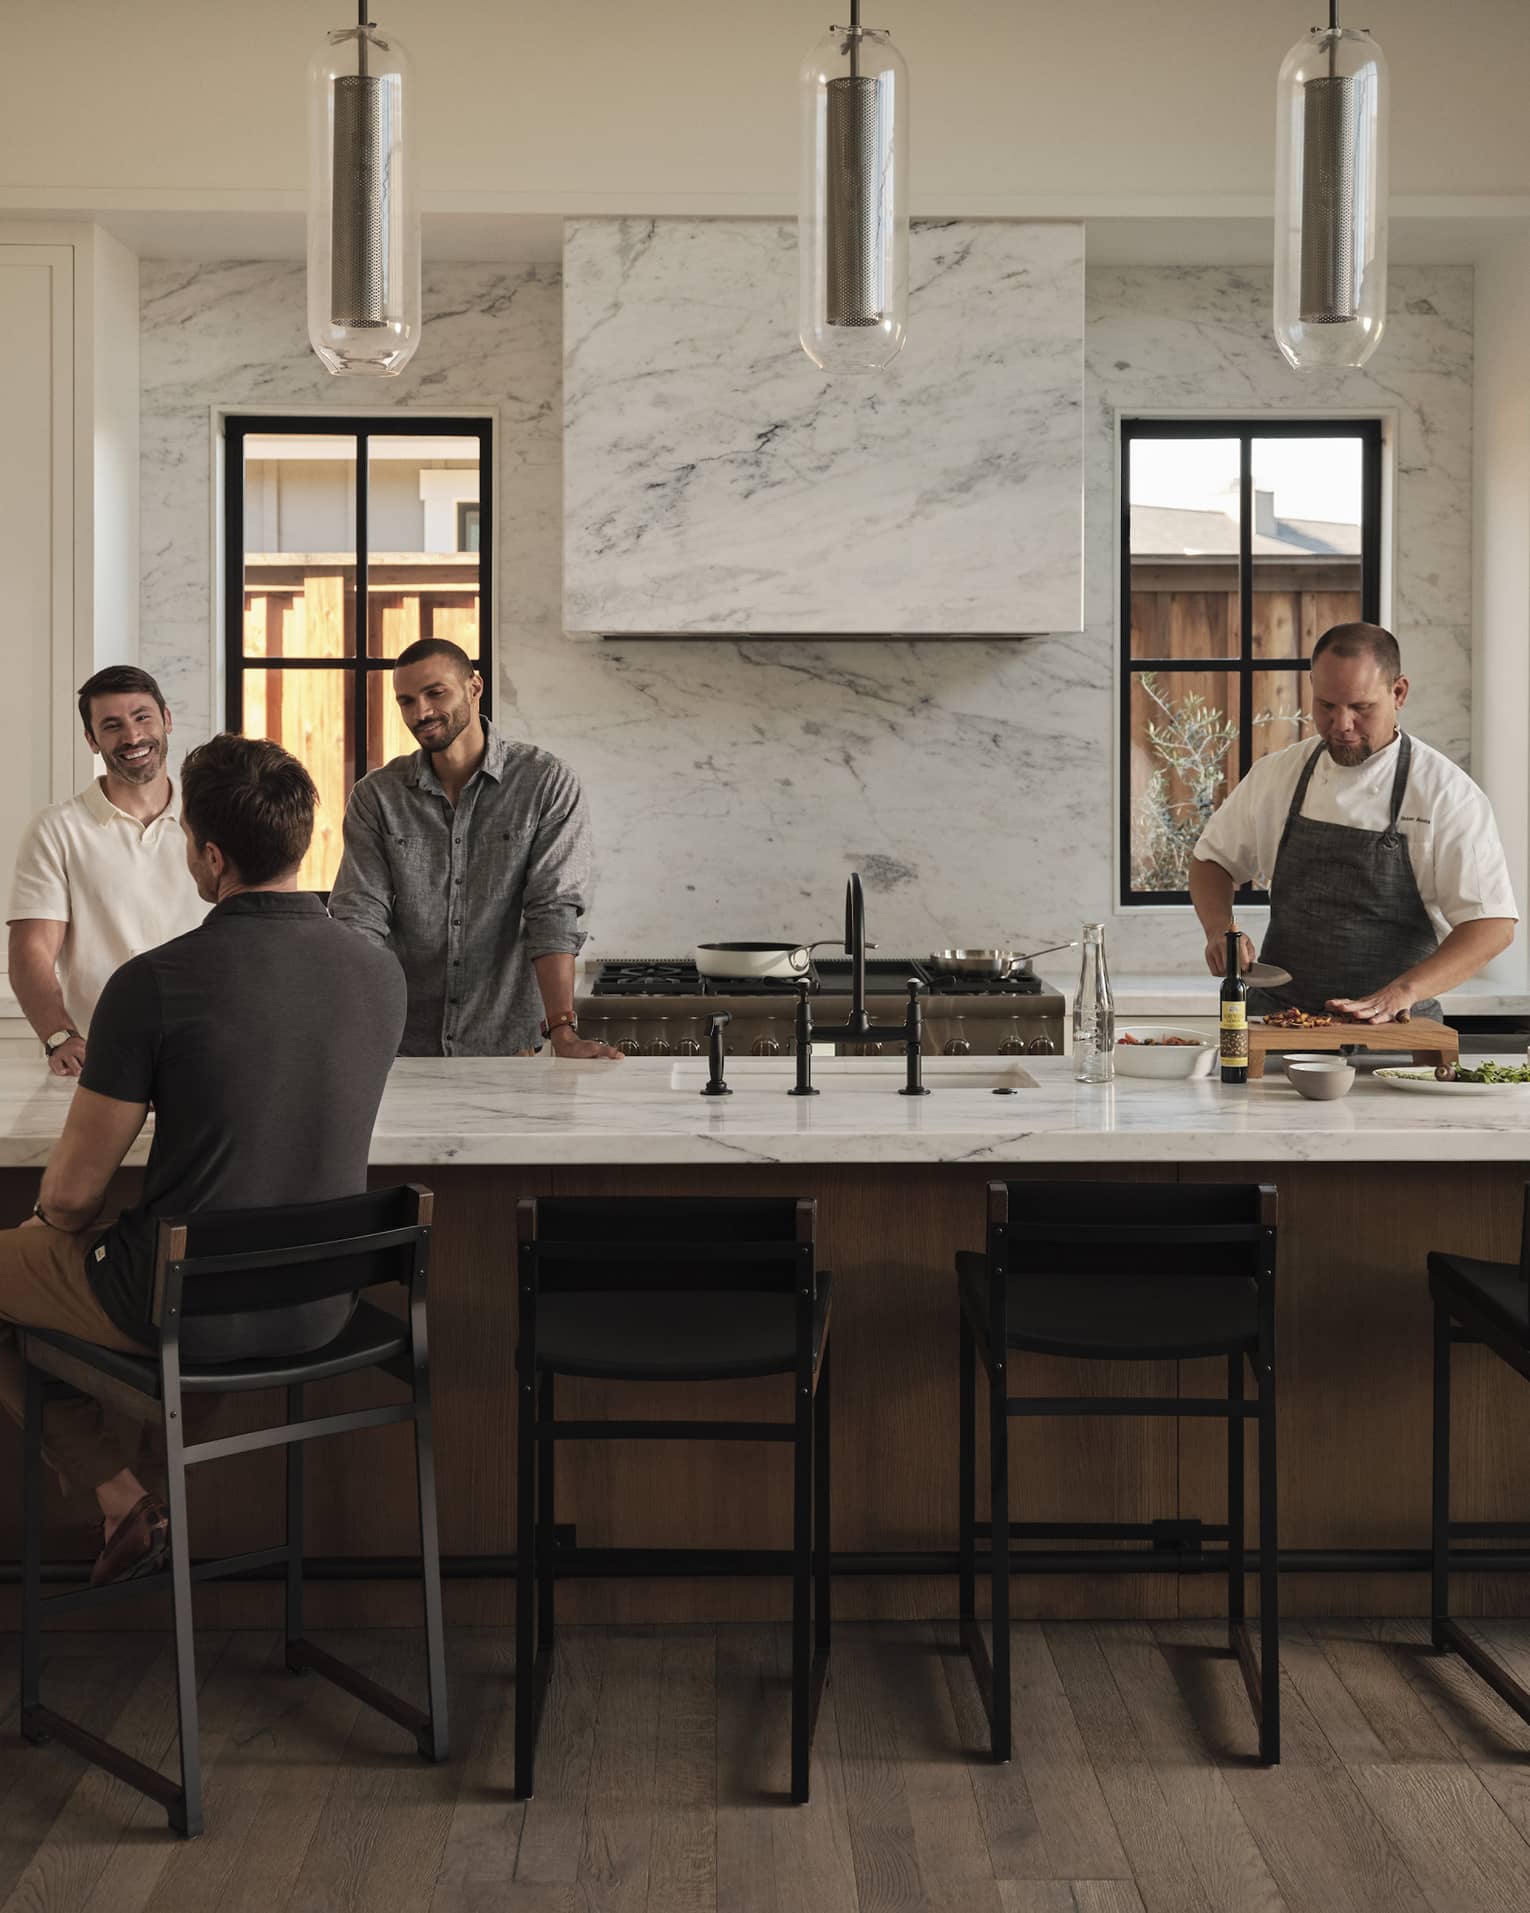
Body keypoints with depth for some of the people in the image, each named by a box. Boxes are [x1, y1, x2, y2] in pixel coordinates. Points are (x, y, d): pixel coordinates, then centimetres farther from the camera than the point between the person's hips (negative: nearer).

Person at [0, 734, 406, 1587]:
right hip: (324, 1302, 6)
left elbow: (72, 1196, -14)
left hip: (185, 1312, -6)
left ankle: (123, 1500, 21)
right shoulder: (382, 972, -5)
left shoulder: (152, 983, -21)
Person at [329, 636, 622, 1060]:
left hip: (505, 1045, -1)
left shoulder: (548, 785, -2)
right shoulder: (376, 797, 5)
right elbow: (360, 915, -2)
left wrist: (563, 1033, -19)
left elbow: (553, 912, -9)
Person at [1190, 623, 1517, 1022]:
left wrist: (1404, 991, -21)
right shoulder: (1275, 774, 7)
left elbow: (1493, 925, -8)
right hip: (1277, 1016, 2)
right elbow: (1212, 860, 19)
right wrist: (1220, 930, -1)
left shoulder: (1448, 791, -4)